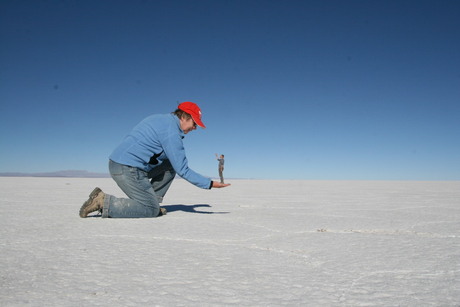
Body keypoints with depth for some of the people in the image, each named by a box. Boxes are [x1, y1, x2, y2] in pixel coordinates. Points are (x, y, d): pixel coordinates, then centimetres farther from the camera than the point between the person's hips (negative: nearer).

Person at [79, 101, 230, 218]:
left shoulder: (160, 118, 15)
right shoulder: (171, 132, -14)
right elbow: (183, 170, -13)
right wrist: (210, 184, -8)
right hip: (127, 169, -10)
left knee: (170, 165, 13)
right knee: (152, 210, -4)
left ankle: (151, 202, 12)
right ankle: (104, 202, -6)